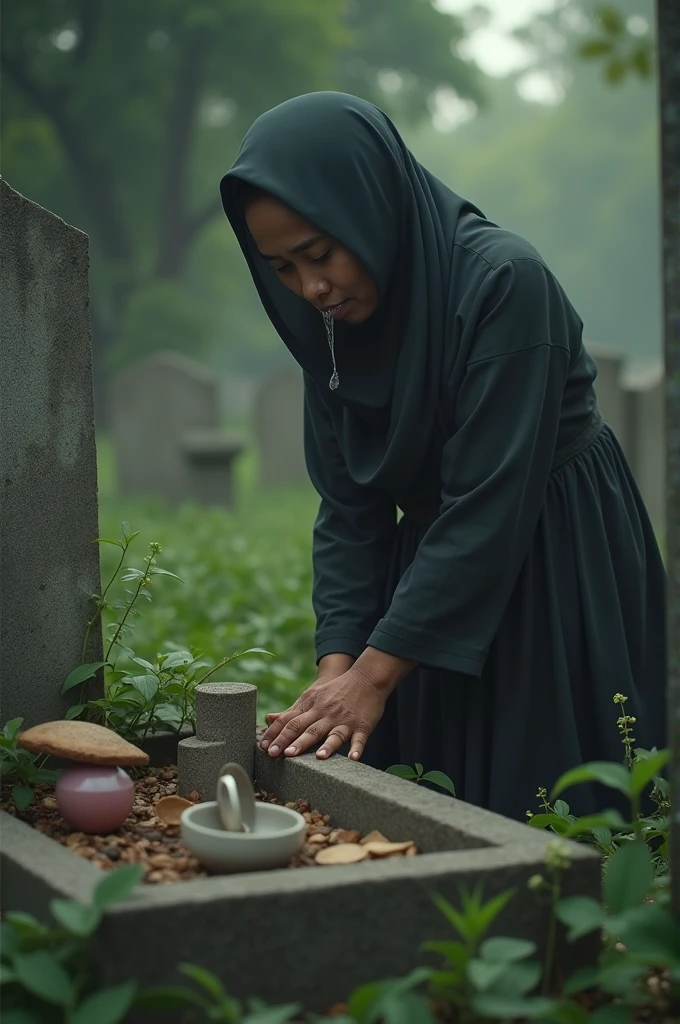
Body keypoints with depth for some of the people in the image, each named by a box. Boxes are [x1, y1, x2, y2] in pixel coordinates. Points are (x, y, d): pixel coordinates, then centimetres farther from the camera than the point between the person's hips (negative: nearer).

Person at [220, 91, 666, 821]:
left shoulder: (502, 281, -23)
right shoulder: (330, 327, -2)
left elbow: (488, 505, -24)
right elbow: (350, 509, 0)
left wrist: (374, 673, -22)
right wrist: (338, 662, -11)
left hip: (564, 571, -6)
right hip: (442, 567, 6)